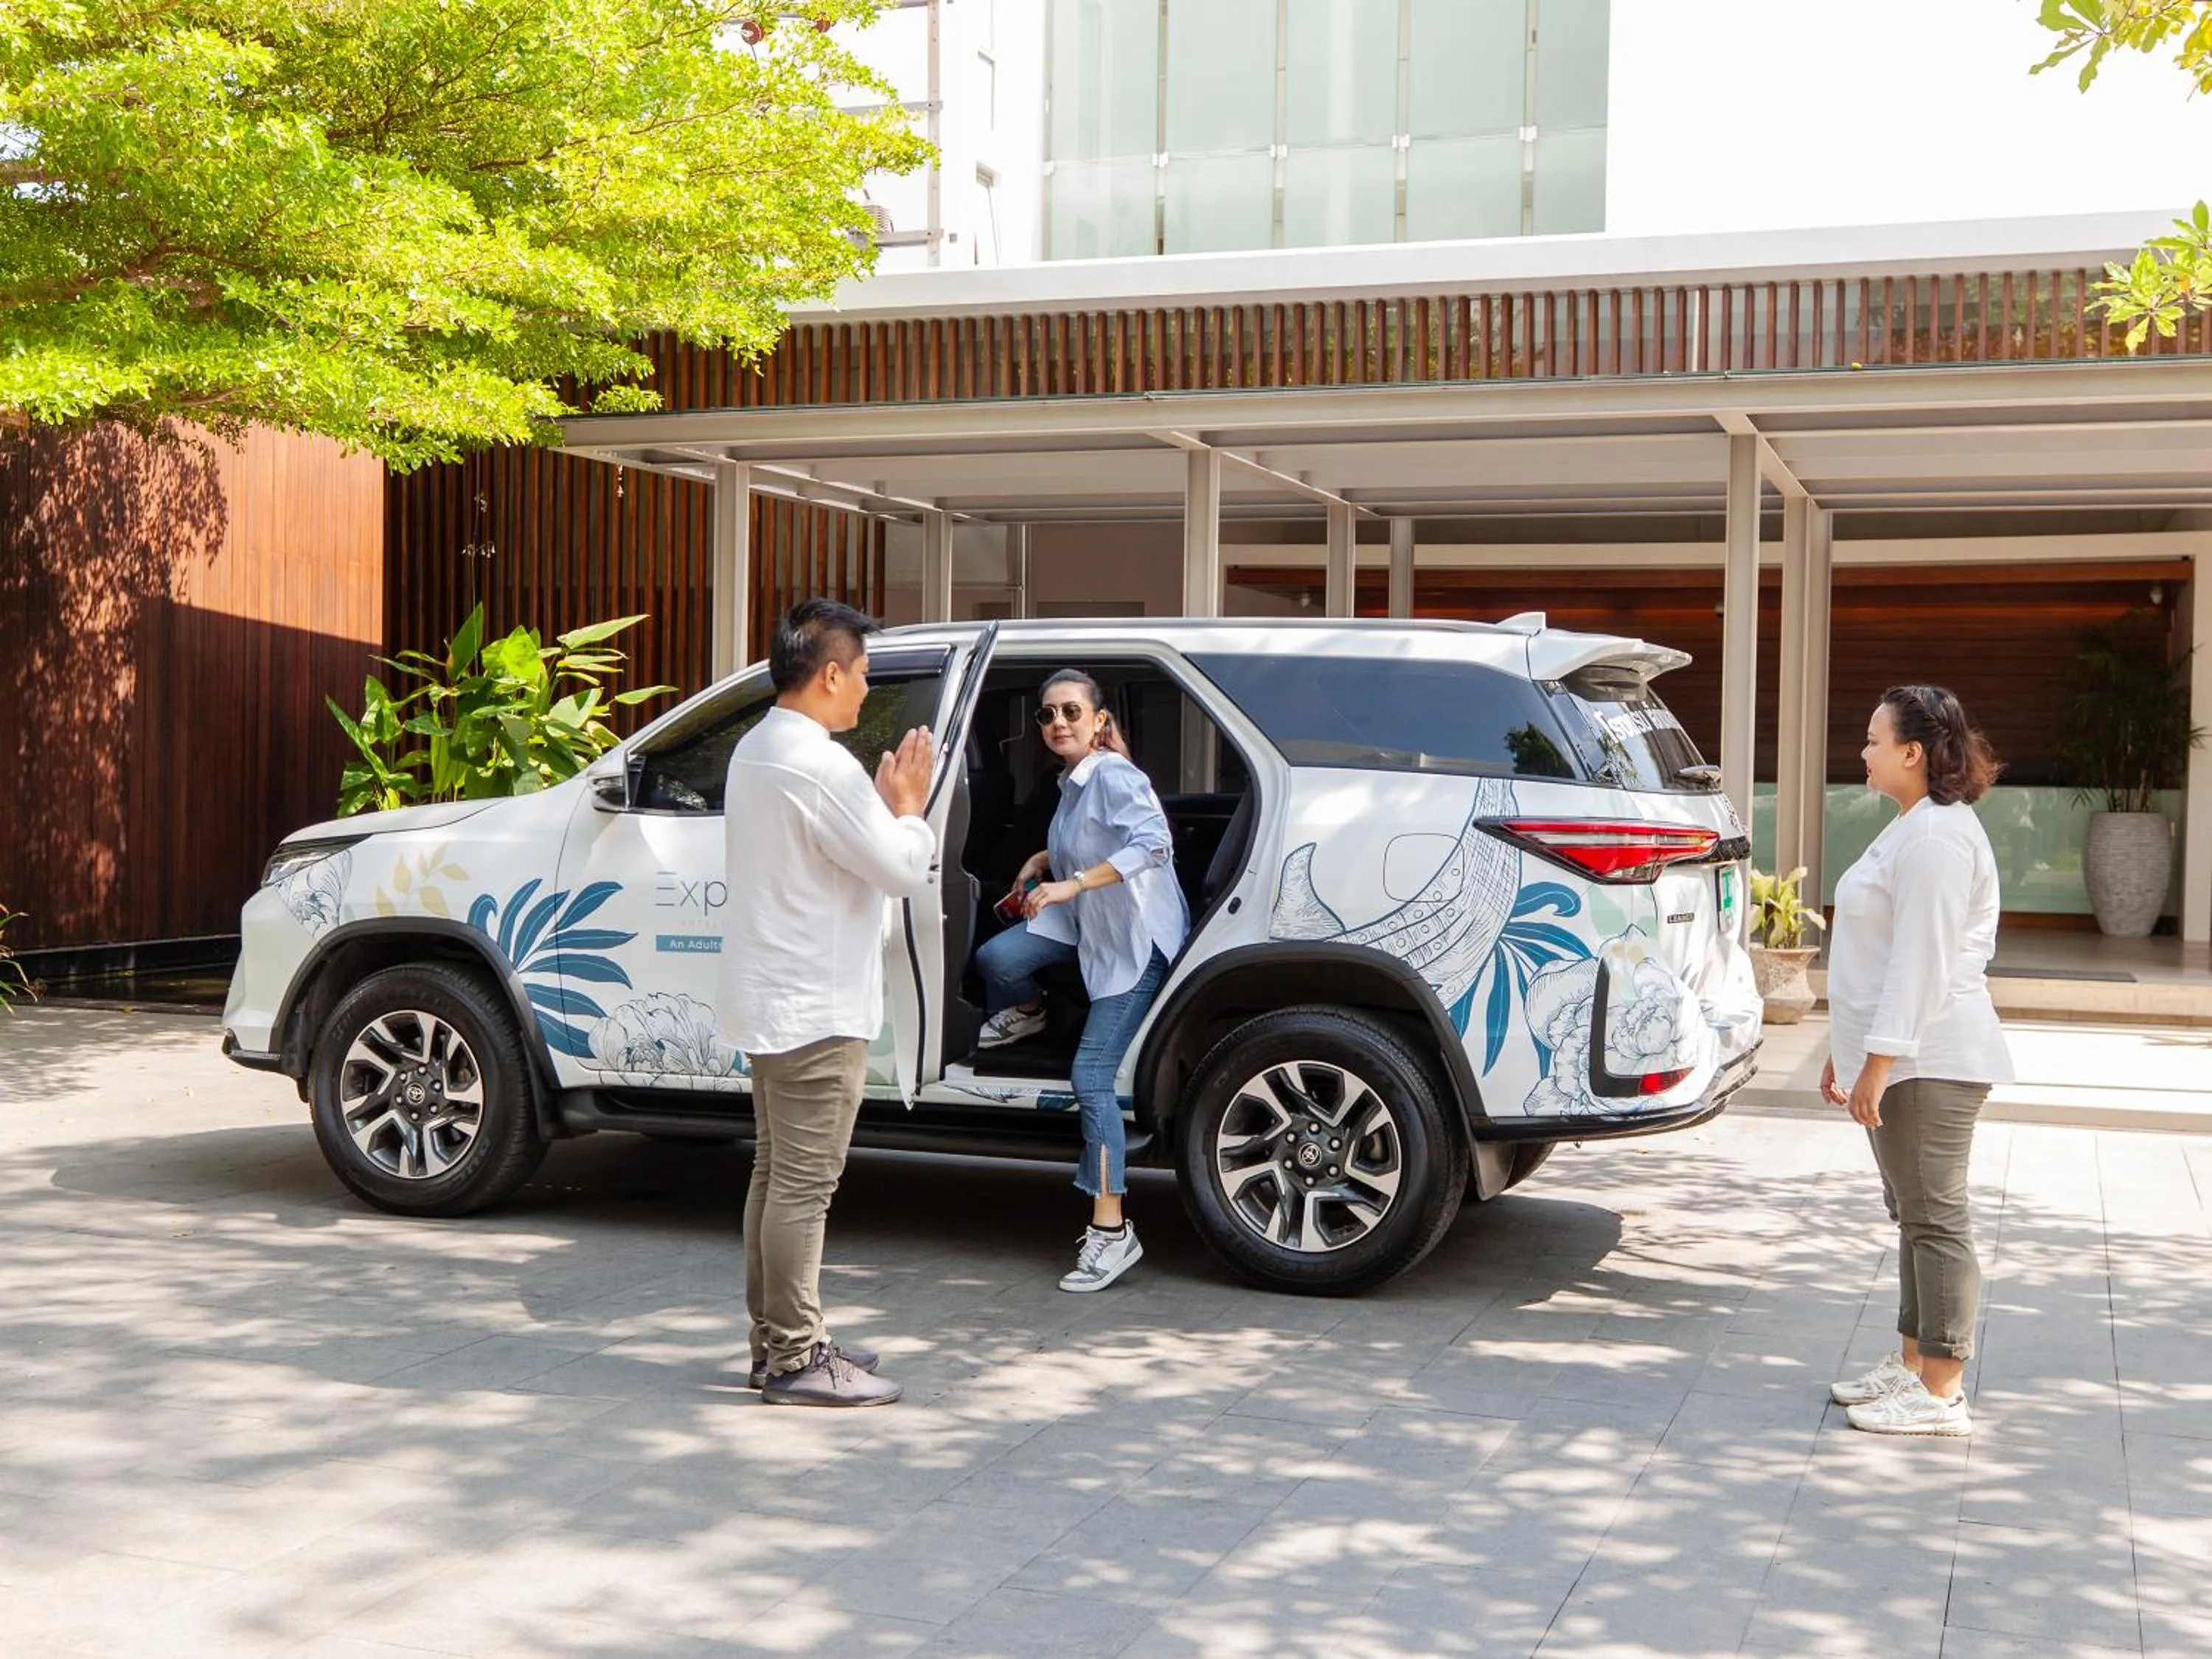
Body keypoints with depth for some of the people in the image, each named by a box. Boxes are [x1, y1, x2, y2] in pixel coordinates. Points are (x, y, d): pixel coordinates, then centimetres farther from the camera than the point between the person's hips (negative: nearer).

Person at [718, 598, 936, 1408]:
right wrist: (909, 807, -2)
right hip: (816, 1009, -11)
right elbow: (902, 869, -18)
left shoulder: (755, 749, 13)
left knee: (777, 1174, 15)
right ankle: (795, 1361, 0)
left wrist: (884, 805, 9)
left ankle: (777, 1339, 23)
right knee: (803, 1184, -5)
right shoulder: (819, 766, -20)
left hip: (774, 1002, 11)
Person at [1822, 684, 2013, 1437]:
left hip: (1927, 1061, -11)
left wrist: (1878, 1062, -22)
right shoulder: (1909, 829, 17)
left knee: (1935, 1218, -6)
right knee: (1914, 1214, 15)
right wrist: (1847, 1049, 23)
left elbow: (1921, 961, -22)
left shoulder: (1937, 837, -17)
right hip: (1898, 1057, 11)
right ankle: (1913, 1365, 24)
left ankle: (1941, 1394, -1)